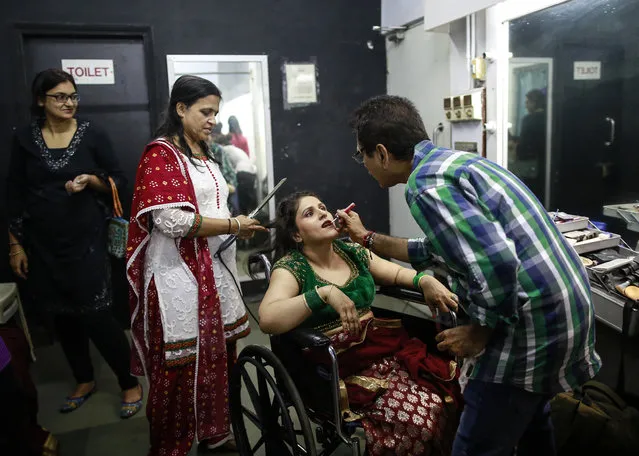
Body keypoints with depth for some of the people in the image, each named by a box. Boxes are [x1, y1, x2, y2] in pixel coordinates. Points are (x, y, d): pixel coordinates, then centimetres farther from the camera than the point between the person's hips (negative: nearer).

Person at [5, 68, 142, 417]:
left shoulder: (92, 134, -2)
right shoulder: (24, 139, 3)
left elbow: (119, 181, 3)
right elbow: (14, 196, 6)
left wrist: (92, 181, -18)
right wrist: (15, 245, 5)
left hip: (87, 240, -3)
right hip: (43, 245, 3)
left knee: (95, 315, -6)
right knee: (61, 315, 12)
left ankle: (130, 383, 12)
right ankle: (84, 380, 32)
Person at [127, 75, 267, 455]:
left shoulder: (204, 153, 16)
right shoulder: (161, 153, -10)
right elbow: (171, 220, -20)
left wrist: (239, 224, 8)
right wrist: (232, 225, -15)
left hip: (215, 267, 8)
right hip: (180, 274, -8)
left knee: (219, 355, 13)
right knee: (182, 365, 1)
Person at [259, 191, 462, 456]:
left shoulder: (352, 252, 12)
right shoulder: (291, 268, -7)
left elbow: (398, 273, 21)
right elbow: (267, 320, -23)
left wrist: (426, 280, 0)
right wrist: (324, 293, -31)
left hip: (387, 346, 6)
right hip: (342, 365, -6)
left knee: (451, 391, -15)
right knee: (421, 415, -25)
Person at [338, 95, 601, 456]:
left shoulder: (427, 183, -18)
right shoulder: (451, 161, 14)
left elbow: (497, 262, -29)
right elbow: (442, 249, 25)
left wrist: (478, 333, -14)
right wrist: (368, 238, 29)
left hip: (533, 320, -10)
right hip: (564, 305, 10)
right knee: (529, 420, 31)